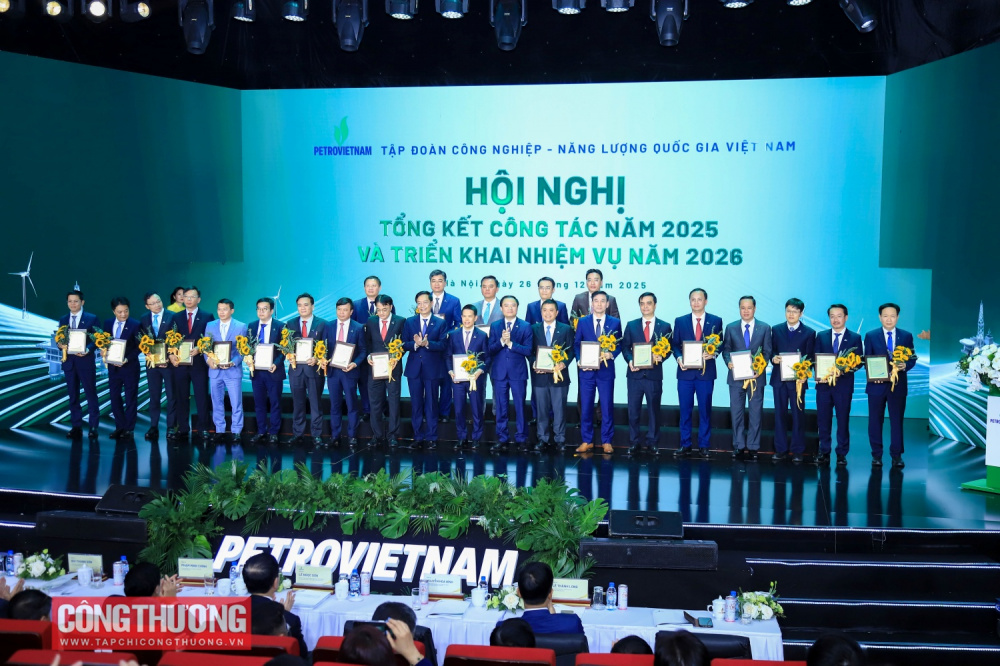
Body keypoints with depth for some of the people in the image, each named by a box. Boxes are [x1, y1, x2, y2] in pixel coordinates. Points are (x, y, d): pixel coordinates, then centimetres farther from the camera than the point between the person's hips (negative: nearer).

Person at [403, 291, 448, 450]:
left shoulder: (440, 323, 2)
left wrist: (427, 343, -22)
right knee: (416, 404, 7)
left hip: (432, 369, -2)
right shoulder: (409, 322, 7)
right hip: (414, 368, 2)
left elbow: (443, 345, -8)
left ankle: (431, 437, 11)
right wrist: (416, 344, -19)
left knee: (431, 404, 4)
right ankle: (418, 437, 15)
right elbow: (404, 344, 0)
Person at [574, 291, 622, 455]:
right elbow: (577, 345, 6)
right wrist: (580, 361, -9)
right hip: (586, 370, 1)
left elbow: (619, 345, 5)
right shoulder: (582, 322, 6)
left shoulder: (615, 323, 4)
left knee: (607, 407, 3)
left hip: (606, 370, -1)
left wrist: (611, 354, -14)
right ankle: (587, 441, 15)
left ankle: (606, 441, 15)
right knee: (585, 407, 5)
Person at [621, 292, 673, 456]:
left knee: (654, 410, 7)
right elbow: (625, 347, 6)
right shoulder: (631, 325, 9)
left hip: (654, 375, -1)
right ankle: (634, 443, 12)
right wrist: (630, 361, -12)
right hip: (635, 374, 1)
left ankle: (652, 442, 17)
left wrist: (660, 357, -18)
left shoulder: (665, 326, 5)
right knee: (633, 410, 3)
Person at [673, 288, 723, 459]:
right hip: (685, 371, 1)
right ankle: (685, 445, 13)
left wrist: (713, 354, -15)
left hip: (706, 371, -1)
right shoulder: (680, 321, 8)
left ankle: (704, 446, 12)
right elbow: (675, 345, 7)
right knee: (685, 410, 5)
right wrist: (679, 358, -11)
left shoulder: (716, 321, 5)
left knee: (705, 410, 4)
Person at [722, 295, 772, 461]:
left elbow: (767, 352, 0)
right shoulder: (731, 328, 6)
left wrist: (760, 368, -15)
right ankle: (738, 446, 14)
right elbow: (726, 349, 5)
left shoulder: (765, 328, 3)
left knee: (756, 413, 4)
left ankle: (752, 447, 11)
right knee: (736, 413, 5)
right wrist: (729, 362, -15)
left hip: (756, 376, -1)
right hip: (736, 376, 1)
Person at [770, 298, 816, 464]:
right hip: (778, 379, 2)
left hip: (798, 379, -2)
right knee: (780, 414, 5)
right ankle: (780, 450, 12)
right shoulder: (776, 330, 10)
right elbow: (772, 351, 11)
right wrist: (773, 358, -12)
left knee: (798, 415, 3)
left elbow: (810, 357, 0)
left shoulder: (809, 333, 3)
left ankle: (798, 451, 11)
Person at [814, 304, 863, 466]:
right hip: (823, 383, 2)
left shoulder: (855, 338, 3)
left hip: (844, 384, -2)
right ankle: (824, 452, 15)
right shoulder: (821, 336, 9)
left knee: (843, 419, 4)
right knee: (823, 419, 4)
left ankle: (841, 453, 13)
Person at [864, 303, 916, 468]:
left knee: (897, 420, 4)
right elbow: (867, 360, 2)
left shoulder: (907, 336, 6)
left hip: (898, 385, 0)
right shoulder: (871, 336, 4)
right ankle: (876, 455, 13)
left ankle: (896, 455, 12)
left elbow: (913, 359, 5)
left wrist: (905, 366, -17)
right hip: (877, 384, 0)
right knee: (875, 421, 4)